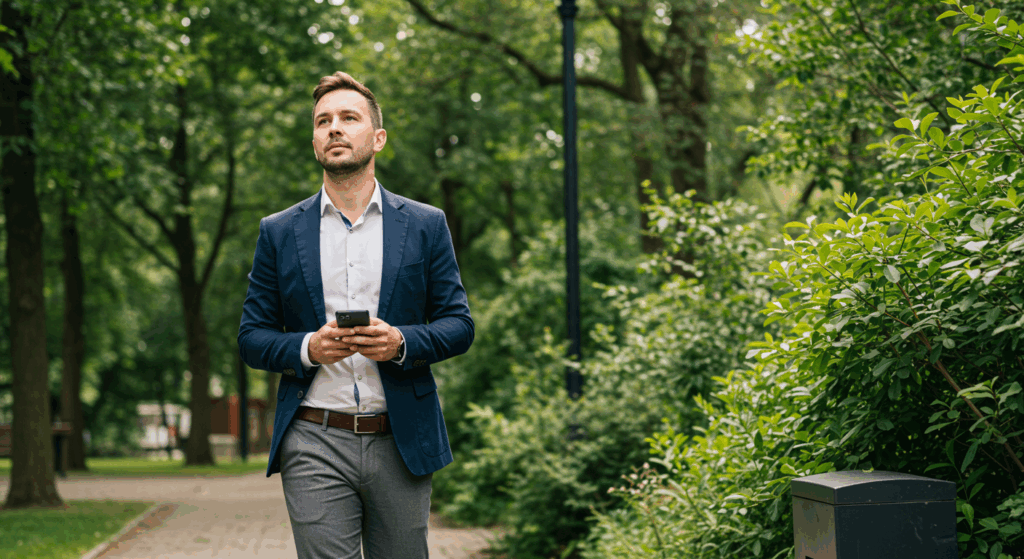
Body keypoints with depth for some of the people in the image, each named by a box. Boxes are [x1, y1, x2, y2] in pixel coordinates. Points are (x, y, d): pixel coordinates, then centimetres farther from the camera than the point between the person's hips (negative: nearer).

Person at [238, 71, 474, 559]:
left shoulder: (425, 226, 8)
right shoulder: (279, 232, 9)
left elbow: (459, 324, 7)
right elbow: (252, 337, 8)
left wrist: (401, 341, -13)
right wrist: (307, 348, -12)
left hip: (401, 443, 1)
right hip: (315, 445, -1)